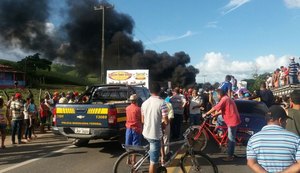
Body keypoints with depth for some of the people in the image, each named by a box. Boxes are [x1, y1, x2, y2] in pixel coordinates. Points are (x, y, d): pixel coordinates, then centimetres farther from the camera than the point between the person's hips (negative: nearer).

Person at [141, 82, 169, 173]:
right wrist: (161, 125, 5)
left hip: (146, 133, 6)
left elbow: (143, 120, 12)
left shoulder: (144, 103, 4)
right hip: (155, 134, -6)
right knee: (153, 161, 3)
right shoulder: (162, 103, -15)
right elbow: (166, 121, -16)